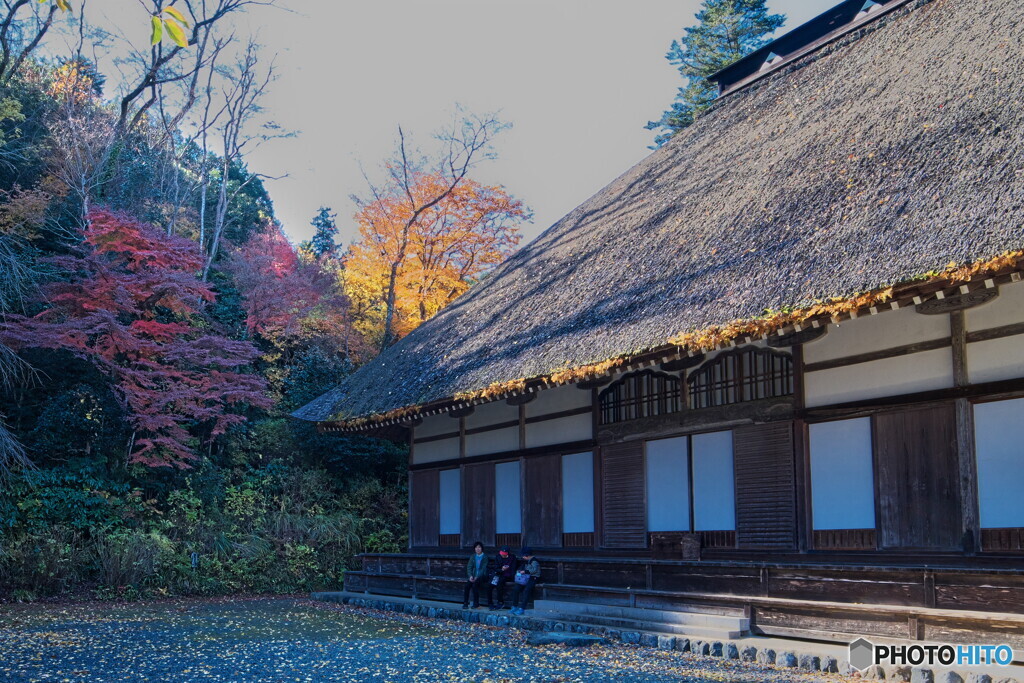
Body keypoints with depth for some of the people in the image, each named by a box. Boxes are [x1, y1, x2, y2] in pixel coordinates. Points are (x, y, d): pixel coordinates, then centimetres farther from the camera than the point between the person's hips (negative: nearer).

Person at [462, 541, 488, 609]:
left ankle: (476, 603, -21)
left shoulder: (485, 557, 0)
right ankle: (465, 603, -19)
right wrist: (470, 576, -11)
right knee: (467, 585, -25)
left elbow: (484, 569, -8)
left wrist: (477, 577, -18)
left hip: (482, 576, -4)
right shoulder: (472, 557, 12)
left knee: (475, 584, -31)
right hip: (473, 576, 4)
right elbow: (469, 567, 7)